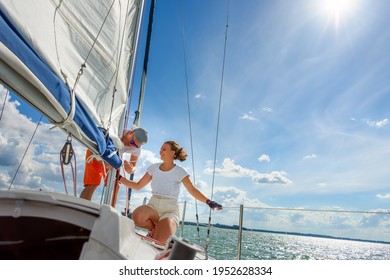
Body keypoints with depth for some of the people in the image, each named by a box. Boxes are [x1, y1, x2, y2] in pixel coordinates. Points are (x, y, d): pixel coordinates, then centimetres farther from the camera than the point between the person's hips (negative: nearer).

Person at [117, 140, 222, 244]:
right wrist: (119, 177, 5)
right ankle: (155, 228, 0)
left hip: (170, 210, -3)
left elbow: (192, 190, -10)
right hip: (153, 206, 4)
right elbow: (137, 186, 11)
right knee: (137, 217, -32)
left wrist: (208, 201, -25)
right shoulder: (154, 168, 7)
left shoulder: (179, 171, -5)